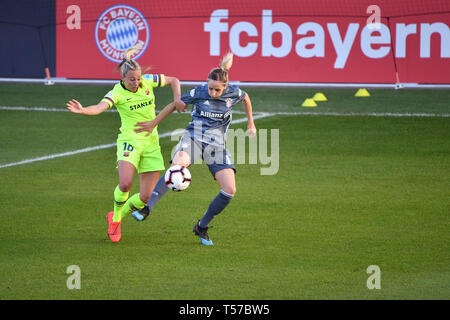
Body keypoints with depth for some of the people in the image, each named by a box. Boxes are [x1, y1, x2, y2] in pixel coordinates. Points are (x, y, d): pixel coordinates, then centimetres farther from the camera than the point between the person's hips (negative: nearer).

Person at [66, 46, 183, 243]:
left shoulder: (148, 81, 0)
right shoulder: (117, 93, -13)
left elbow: (173, 81, 16)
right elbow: (100, 107, -33)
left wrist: (177, 99, -3)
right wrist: (82, 110, -53)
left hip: (151, 144, 4)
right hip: (129, 141, -4)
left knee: (146, 197, -2)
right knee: (125, 184, -29)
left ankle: (116, 218, 24)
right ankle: (116, 216, 2)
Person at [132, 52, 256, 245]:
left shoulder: (233, 93, -6)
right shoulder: (198, 93, -10)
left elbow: (246, 98, 18)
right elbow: (175, 105, 5)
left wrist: (251, 124, 26)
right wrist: (154, 123, 9)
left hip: (216, 144, 3)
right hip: (193, 138, -3)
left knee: (230, 190, -11)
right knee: (177, 166, -36)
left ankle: (201, 227, 8)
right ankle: (146, 209, -34)